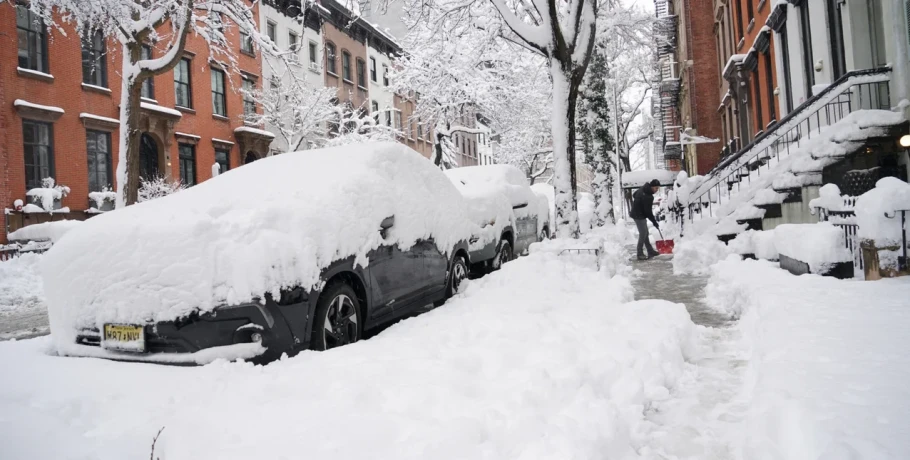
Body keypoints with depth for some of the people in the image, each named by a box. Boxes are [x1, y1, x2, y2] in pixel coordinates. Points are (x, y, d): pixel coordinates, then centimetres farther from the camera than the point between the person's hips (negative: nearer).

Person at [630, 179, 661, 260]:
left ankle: (650, 251, 21)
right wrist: (654, 222, -12)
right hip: (639, 216, -10)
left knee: (645, 233, 14)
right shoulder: (647, 196, -26)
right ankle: (640, 254, -2)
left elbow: (634, 195, 19)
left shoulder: (643, 189, 2)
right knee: (643, 234, -7)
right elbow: (648, 211, -22)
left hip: (636, 213, 10)